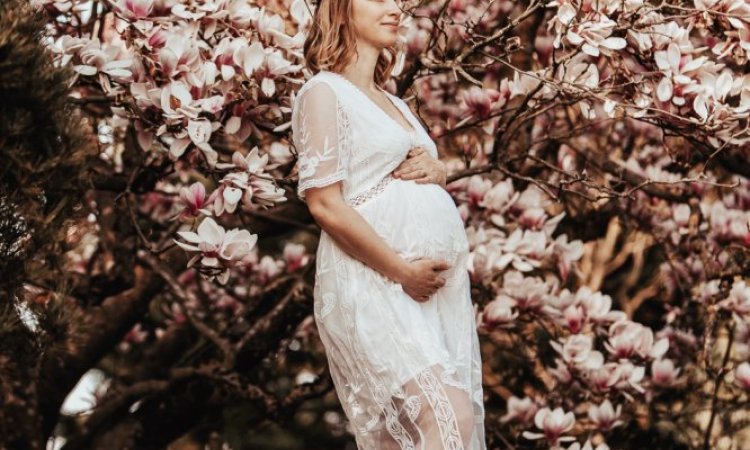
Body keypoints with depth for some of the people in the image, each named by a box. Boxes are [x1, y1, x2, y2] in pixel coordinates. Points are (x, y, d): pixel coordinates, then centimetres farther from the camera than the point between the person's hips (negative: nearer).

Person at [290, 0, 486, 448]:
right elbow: (325, 204, -10)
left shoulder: (395, 103, 24)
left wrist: (438, 171, 5)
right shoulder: (325, 92, -1)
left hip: (440, 283, 8)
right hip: (373, 283, -8)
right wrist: (402, 270, -14)